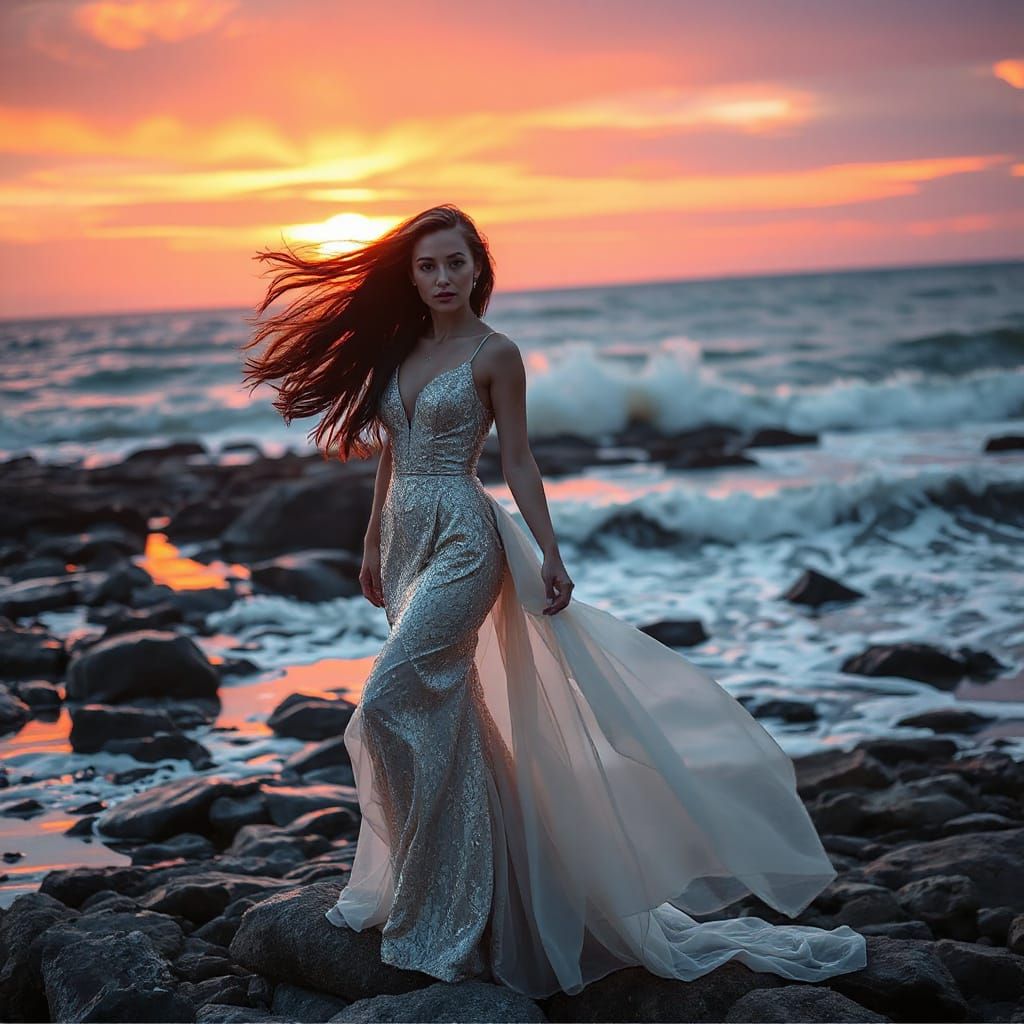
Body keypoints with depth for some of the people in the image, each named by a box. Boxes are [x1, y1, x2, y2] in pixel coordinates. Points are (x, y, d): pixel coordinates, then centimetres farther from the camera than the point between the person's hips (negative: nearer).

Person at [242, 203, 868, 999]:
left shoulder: (495, 353, -6)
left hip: (462, 542, -7)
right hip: (408, 541, 7)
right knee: (448, 711, 12)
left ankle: (427, 901, -2)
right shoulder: (400, 350, 11)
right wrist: (373, 546, 19)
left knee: (391, 706, -14)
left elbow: (518, 461, -5)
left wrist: (550, 556, -9)